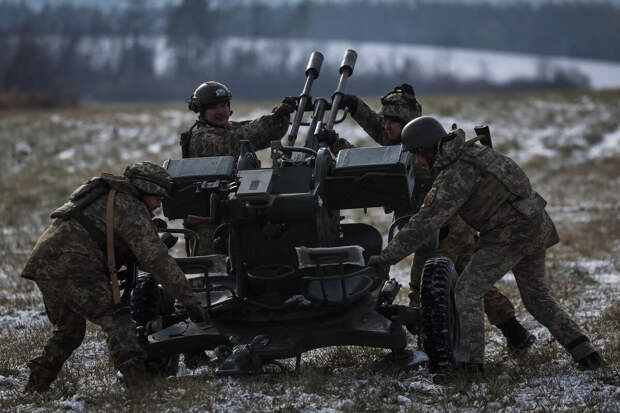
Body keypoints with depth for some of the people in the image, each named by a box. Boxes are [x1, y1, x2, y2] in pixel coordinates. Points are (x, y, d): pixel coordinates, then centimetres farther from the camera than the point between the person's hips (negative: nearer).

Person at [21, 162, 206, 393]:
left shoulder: (106, 197, 27)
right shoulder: (131, 209, -3)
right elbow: (156, 259, -7)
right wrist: (188, 300, -5)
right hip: (71, 266, -9)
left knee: (69, 330, 23)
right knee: (116, 320, -13)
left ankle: (35, 387, 27)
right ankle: (135, 375, -30)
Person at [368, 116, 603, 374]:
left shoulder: (455, 176, -19)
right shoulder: (469, 150, 9)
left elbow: (426, 222, -22)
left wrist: (387, 257, -19)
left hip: (510, 234, -9)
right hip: (538, 227, 9)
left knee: (468, 292, -6)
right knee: (537, 297, 20)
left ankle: (470, 359, -15)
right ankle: (583, 352, 11)